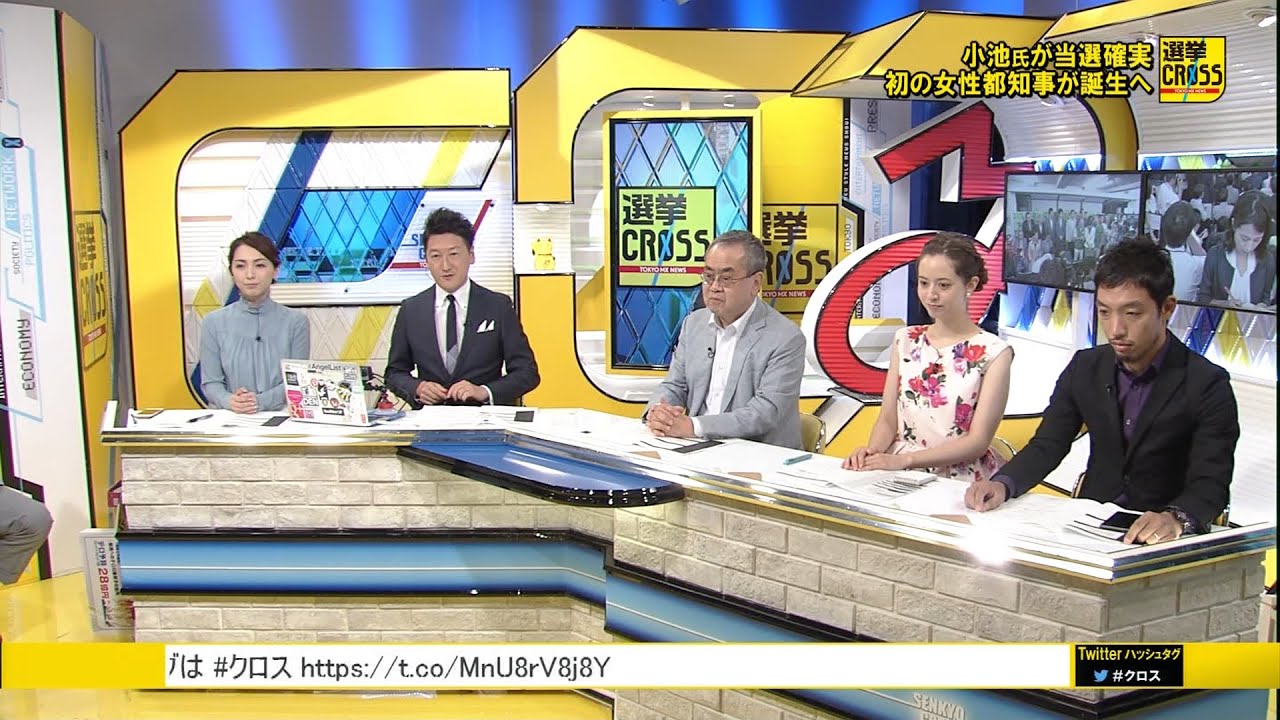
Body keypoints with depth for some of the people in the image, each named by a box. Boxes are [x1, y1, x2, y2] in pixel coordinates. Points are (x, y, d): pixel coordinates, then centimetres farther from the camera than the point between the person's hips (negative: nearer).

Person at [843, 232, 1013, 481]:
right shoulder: (906, 341, 11)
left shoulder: (993, 353, -3)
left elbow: (978, 442, -8)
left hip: (960, 483, -4)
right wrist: (873, 450, -13)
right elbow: (887, 420, 10)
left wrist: (905, 459, -19)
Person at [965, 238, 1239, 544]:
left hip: (1162, 542, -2)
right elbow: (1046, 446, 6)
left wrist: (1176, 518, -39)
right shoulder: (1085, 368, 4)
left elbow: (1211, 485, -16)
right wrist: (1002, 485, -15)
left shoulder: (1208, 385, -10)